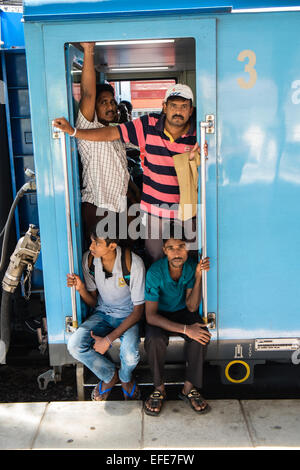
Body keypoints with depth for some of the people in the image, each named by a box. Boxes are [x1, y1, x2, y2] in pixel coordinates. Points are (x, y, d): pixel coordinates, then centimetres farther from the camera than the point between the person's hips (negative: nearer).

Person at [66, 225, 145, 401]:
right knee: (75, 345, -23)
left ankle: (125, 378, 10)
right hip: (102, 313, 4)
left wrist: (109, 339, -24)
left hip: (128, 316, -3)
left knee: (130, 355, -31)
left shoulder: (134, 263, -24)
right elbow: (93, 303, 1)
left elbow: (138, 311, -18)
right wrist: (81, 288, -23)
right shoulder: (88, 259, -10)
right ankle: (110, 375, 8)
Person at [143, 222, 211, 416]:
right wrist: (184, 329, -34)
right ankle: (159, 389, -8)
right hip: (160, 315, -2)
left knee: (202, 336, -27)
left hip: (183, 311, 3)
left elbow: (192, 307, -16)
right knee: (154, 340, -33)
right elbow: (150, 316, -26)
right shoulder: (155, 272, -26)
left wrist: (198, 277, -29)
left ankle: (189, 388, -8)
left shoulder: (192, 266, -16)